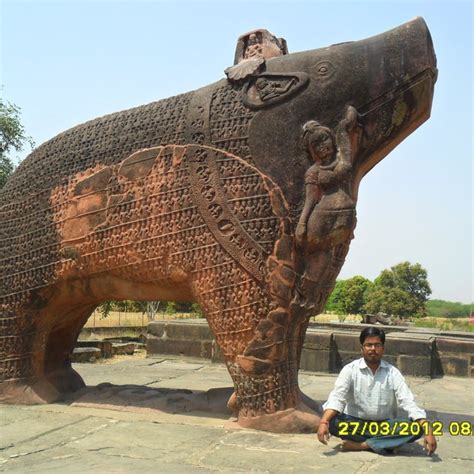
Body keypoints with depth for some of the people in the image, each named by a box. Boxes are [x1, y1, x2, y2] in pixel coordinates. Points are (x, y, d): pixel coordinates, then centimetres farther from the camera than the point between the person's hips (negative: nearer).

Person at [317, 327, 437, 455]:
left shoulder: (392, 373, -1)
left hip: (385, 426, 2)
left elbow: (408, 402, -10)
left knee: (416, 428, -25)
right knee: (333, 422, -31)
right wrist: (324, 422, -36)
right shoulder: (350, 369, -5)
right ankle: (388, 443, -22)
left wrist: (428, 431, -26)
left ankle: (361, 445, -26)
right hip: (355, 424, -1)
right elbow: (337, 397, -18)